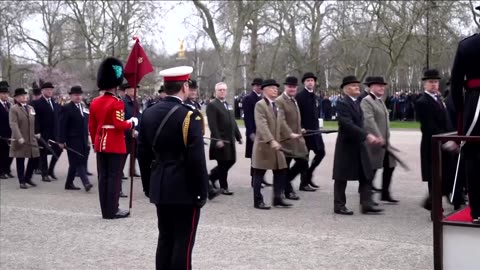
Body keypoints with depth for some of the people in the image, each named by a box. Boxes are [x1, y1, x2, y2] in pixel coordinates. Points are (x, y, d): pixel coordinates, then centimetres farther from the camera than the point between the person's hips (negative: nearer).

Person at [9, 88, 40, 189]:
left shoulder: (31, 108, 14)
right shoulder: (13, 109, -7)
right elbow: (13, 124, -16)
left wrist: (37, 133, 8)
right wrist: (19, 137, -25)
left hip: (31, 139, 6)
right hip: (20, 140, -6)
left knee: (34, 158, 4)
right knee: (20, 161, 2)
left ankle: (28, 177, 22)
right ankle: (22, 181, 11)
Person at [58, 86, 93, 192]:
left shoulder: (84, 108, 15)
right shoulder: (66, 108, -5)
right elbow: (62, 126, -9)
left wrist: (87, 138, 13)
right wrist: (62, 140, -13)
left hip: (82, 140, 7)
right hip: (73, 140, -7)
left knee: (75, 163, 12)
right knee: (78, 162, -10)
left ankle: (69, 183, 20)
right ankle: (86, 183, -17)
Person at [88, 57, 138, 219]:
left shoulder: (94, 103, 7)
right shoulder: (117, 103, -14)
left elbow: (91, 126, 11)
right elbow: (119, 125, -22)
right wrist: (132, 123, -5)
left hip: (101, 144, 7)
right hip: (116, 145, -7)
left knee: (102, 177, 9)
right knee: (114, 177, -1)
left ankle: (105, 209, 14)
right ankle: (112, 210, 1)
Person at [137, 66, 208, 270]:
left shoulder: (149, 113, 5)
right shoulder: (190, 116, -16)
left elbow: (143, 153, 10)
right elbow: (197, 158, -17)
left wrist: (148, 185, 18)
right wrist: (202, 191, -9)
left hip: (160, 187, 7)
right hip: (185, 189, -7)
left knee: (165, 238, 15)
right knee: (183, 241, 0)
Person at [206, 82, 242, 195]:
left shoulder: (228, 105, 17)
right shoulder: (212, 105, -8)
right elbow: (212, 124, -16)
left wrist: (238, 136, 12)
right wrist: (218, 139, -22)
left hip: (230, 139, 8)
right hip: (220, 140, -8)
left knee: (231, 161, 10)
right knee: (223, 163, 0)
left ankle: (212, 175, 27)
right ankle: (223, 187, 12)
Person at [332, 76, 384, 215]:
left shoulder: (357, 103, 13)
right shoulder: (342, 103, -14)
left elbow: (359, 123, 15)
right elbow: (348, 124, -24)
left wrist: (370, 137, 1)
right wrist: (367, 135, -29)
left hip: (359, 144, 8)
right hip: (346, 145, -8)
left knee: (366, 175, 4)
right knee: (342, 176, 3)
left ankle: (366, 204, 7)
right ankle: (339, 205, 12)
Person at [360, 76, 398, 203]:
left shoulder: (380, 101, 16)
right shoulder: (366, 101, -13)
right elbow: (369, 121, -24)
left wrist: (386, 139, 15)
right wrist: (378, 138, -29)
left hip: (384, 141, 9)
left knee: (389, 166, 10)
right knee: (372, 169, 0)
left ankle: (385, 194, 20)